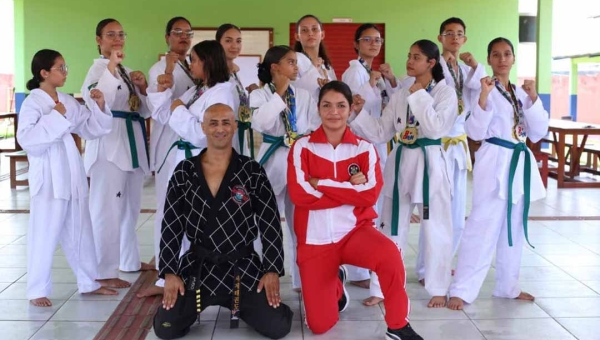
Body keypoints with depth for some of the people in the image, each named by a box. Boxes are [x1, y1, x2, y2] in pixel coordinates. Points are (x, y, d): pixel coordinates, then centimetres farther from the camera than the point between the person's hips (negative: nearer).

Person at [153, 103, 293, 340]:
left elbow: (271, 224, -3)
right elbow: (171, 225, 0)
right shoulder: (184, 172, 0)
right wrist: (169, 272, -6)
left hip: (243, 268, -1)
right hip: (197, 267, 1)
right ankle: (200, 304, 23)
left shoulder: (252, 172, -3)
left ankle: (240, 306, 20)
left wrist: (272, 270, -9)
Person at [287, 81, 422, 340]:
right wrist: (351, 189, -13)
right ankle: (336, 284, 33)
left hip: (354, 230, 0)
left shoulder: (364, 149, 3)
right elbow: (299, 193, -14)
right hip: (315, 239, 0)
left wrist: (321, 184, -14)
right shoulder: (302, 147, 0)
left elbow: (371, 193, -12)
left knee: (389, 254, -36)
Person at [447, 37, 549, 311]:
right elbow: (475, 133, -15)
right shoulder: (486, 89, -6)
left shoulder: (520, 93, 12)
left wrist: (533, 98, -5)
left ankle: (508, 286, 27)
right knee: (483, 227, -11)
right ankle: (461, 290, -7)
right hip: (495, 163, -7)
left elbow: (537, 134, 7)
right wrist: (484, 96, -24)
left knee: (514, 229, 14)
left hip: (520, 162, 7)